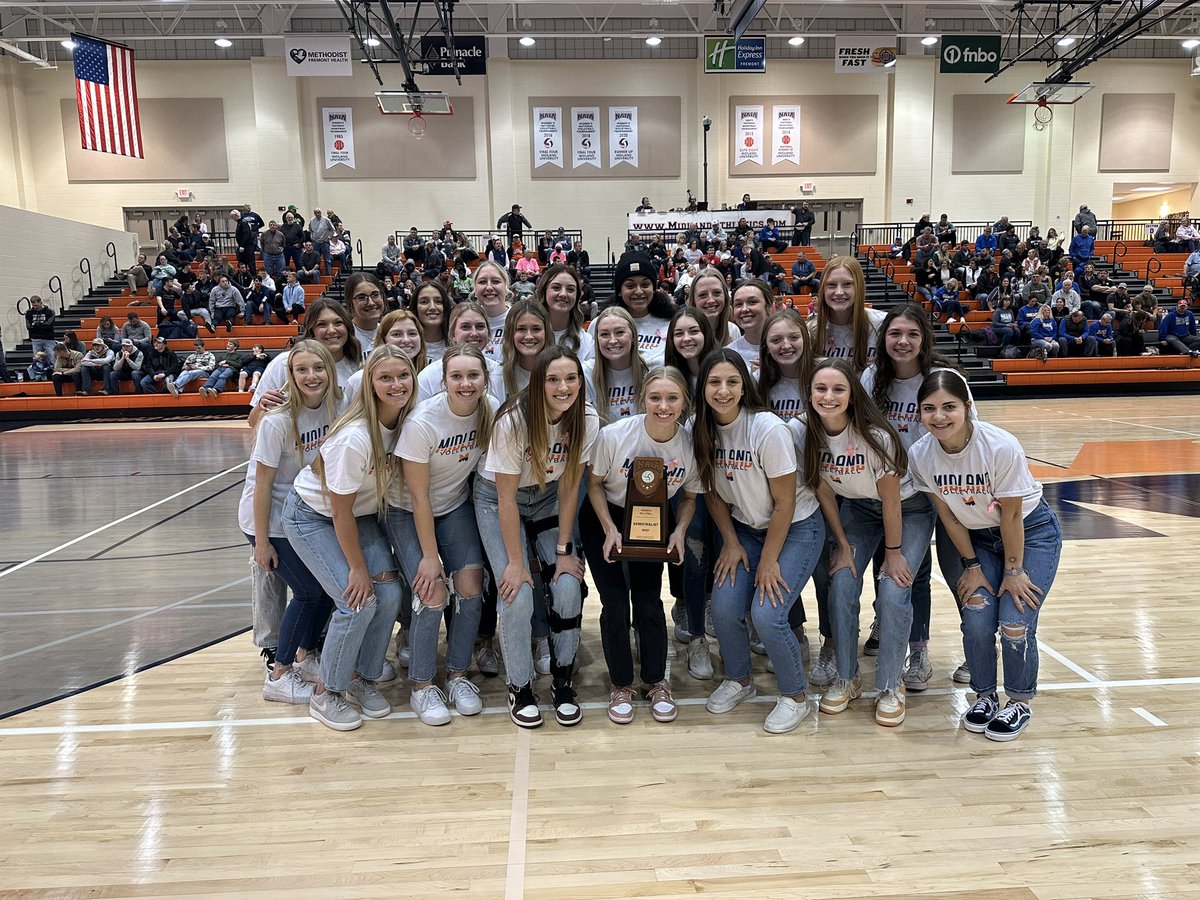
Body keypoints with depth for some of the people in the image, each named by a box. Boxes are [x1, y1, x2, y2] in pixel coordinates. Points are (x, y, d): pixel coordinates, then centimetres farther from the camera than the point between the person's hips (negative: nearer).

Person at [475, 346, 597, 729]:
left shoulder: (586, 420, -19)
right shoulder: (514, 421, -30)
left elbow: (569, 486, -9)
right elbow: (507, 498, -23)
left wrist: (563, 550, -10)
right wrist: (516, 562, -20)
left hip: (548, 498, 3)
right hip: (497, 500, -3)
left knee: (569, 588, -12)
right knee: (517, 595, -16)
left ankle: (563, 682, 10)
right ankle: (520, 687, 8)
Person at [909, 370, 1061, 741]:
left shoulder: (1001, 447, -32)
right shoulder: (920, 454, -20)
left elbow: (1011, 514, -20)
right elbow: (948, 515, -7)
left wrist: (1013, 569, -12)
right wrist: (972, 565, -3)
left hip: (1031, 532, -3)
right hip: (978, 536, 3)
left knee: (1014, 623, -12)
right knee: (977, 622, -10)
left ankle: (1019, 703, 14)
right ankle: (984, 697, 17)